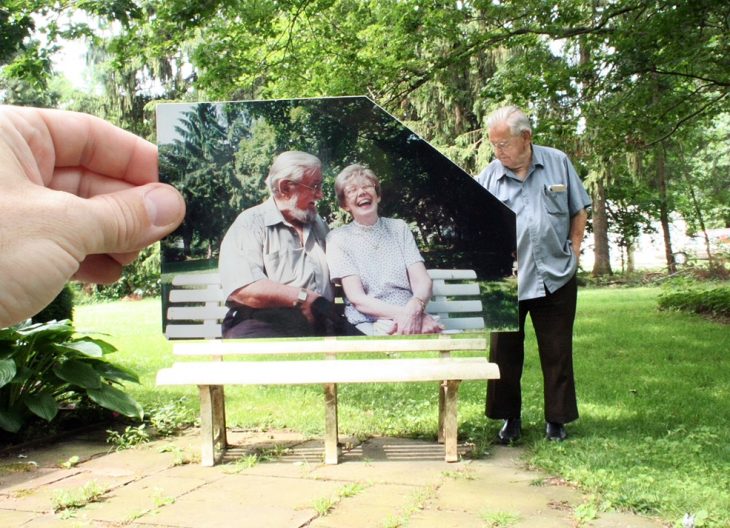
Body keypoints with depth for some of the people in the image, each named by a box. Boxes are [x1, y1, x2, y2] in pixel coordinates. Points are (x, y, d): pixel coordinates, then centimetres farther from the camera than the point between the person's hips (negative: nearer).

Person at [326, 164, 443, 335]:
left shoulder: (399, 228, 15)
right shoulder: (338, 238, 6)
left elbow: (422, 282, 5)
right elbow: (357, 299, -4)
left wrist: (414, 309, -19)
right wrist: (403, 313, -19)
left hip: (411, 321, 3)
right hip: (368, 326, -3)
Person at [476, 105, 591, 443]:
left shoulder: (558, 163, 1)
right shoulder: (488, 178, -3)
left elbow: (579, 211, 10)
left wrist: (573, 253, 3)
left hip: (556, 279, 0)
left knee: (557, 353, 8)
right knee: (504, 352, 7)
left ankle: (557, 419, 22)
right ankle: (510, 418, 22)